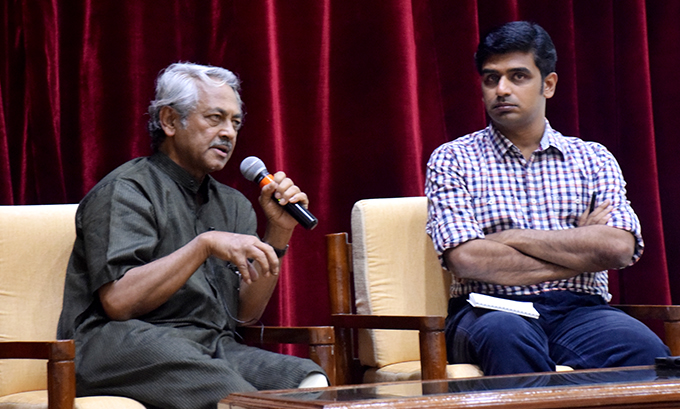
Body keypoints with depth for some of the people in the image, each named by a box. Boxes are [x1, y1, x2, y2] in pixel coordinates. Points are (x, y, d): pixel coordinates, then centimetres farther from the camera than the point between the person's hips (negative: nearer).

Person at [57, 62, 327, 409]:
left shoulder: (233, 205, 22)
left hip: (212, 347, 6)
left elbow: (245, 312, 13)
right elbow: (118, 302, -14)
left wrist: (278, 233, 2)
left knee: (308, 378, -24)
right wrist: (205, 245, -18)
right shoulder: (124, 191, 0)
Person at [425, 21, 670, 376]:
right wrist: (579, 249, -4)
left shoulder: (593, 159, 14)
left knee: (644, 350, -32)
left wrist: (511, 237, -6)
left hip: (579, 310, 2)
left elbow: (620, 248, -3)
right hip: (491, 310, -2)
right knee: (506, 334, -39)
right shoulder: (452, 160, 8)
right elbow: (466, 259, -8)